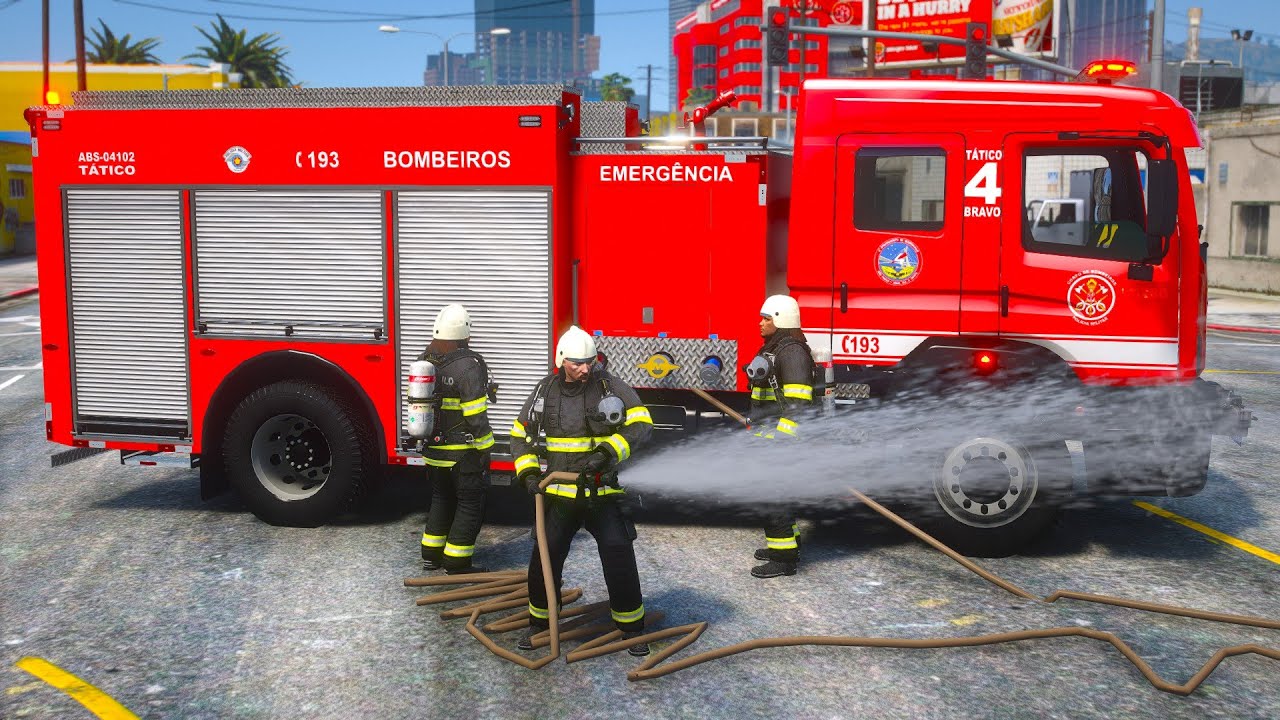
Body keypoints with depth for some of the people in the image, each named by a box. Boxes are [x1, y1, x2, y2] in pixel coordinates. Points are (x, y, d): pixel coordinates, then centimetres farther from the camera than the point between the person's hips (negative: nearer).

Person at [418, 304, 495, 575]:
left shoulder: (423, 360, 5)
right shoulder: (468, 365, -19)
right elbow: (476, 415, -21)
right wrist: (484, 450, -13)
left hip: (432, 448, 7)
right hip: (462, 452, -7)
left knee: (441, 499, 21)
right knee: (470, 503, 4)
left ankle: (431, 555, 27)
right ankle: (457, 563, 6)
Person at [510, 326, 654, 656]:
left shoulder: (609, 385, -5)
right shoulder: (545, 391, 3)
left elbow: (641, 423, -9)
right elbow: (520, 434, 12)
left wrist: (609, 452, -21)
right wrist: (528, 472, -2)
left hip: (603, 492, -2)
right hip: (559, 495, 2)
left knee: (619, 556, -5)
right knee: (545, 558, 4)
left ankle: (631, 626, 10)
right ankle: (540, 622, 24)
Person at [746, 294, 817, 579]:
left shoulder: (792, 352, -18)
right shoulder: (772, 349, 16)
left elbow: (797, 402, -24)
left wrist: (781, 438, -28)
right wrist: (755, 422, 28)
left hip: (781, 439, -11)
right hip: (768, 436, 11)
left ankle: (784, 559, -3)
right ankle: (787, 544, 31)